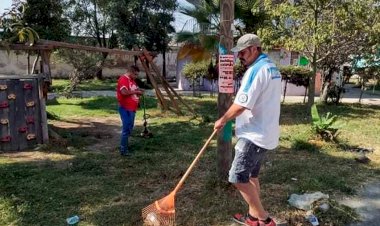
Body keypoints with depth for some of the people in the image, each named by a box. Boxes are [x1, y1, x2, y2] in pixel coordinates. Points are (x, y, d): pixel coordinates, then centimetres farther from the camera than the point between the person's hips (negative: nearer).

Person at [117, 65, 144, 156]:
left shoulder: (132, 80, 17)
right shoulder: (123, 79, -14)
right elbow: (124, 92, -27)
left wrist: (139, 92, 5)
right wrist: (135, 91, -17)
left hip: (132, 108, 10)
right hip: (125, 108, -10)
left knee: (129, 128, 17)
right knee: (126, 128, -8)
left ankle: (125, 146, 29)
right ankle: (123, 150, -2)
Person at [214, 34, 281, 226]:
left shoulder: (256, 70, -19)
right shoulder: (271, 67, 14)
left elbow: (240, 105, -21)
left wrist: (222, 120, -6)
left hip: (255, 134, -10)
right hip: (264, 132, 11)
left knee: (238, 177, -5)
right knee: (251, 175, 18)